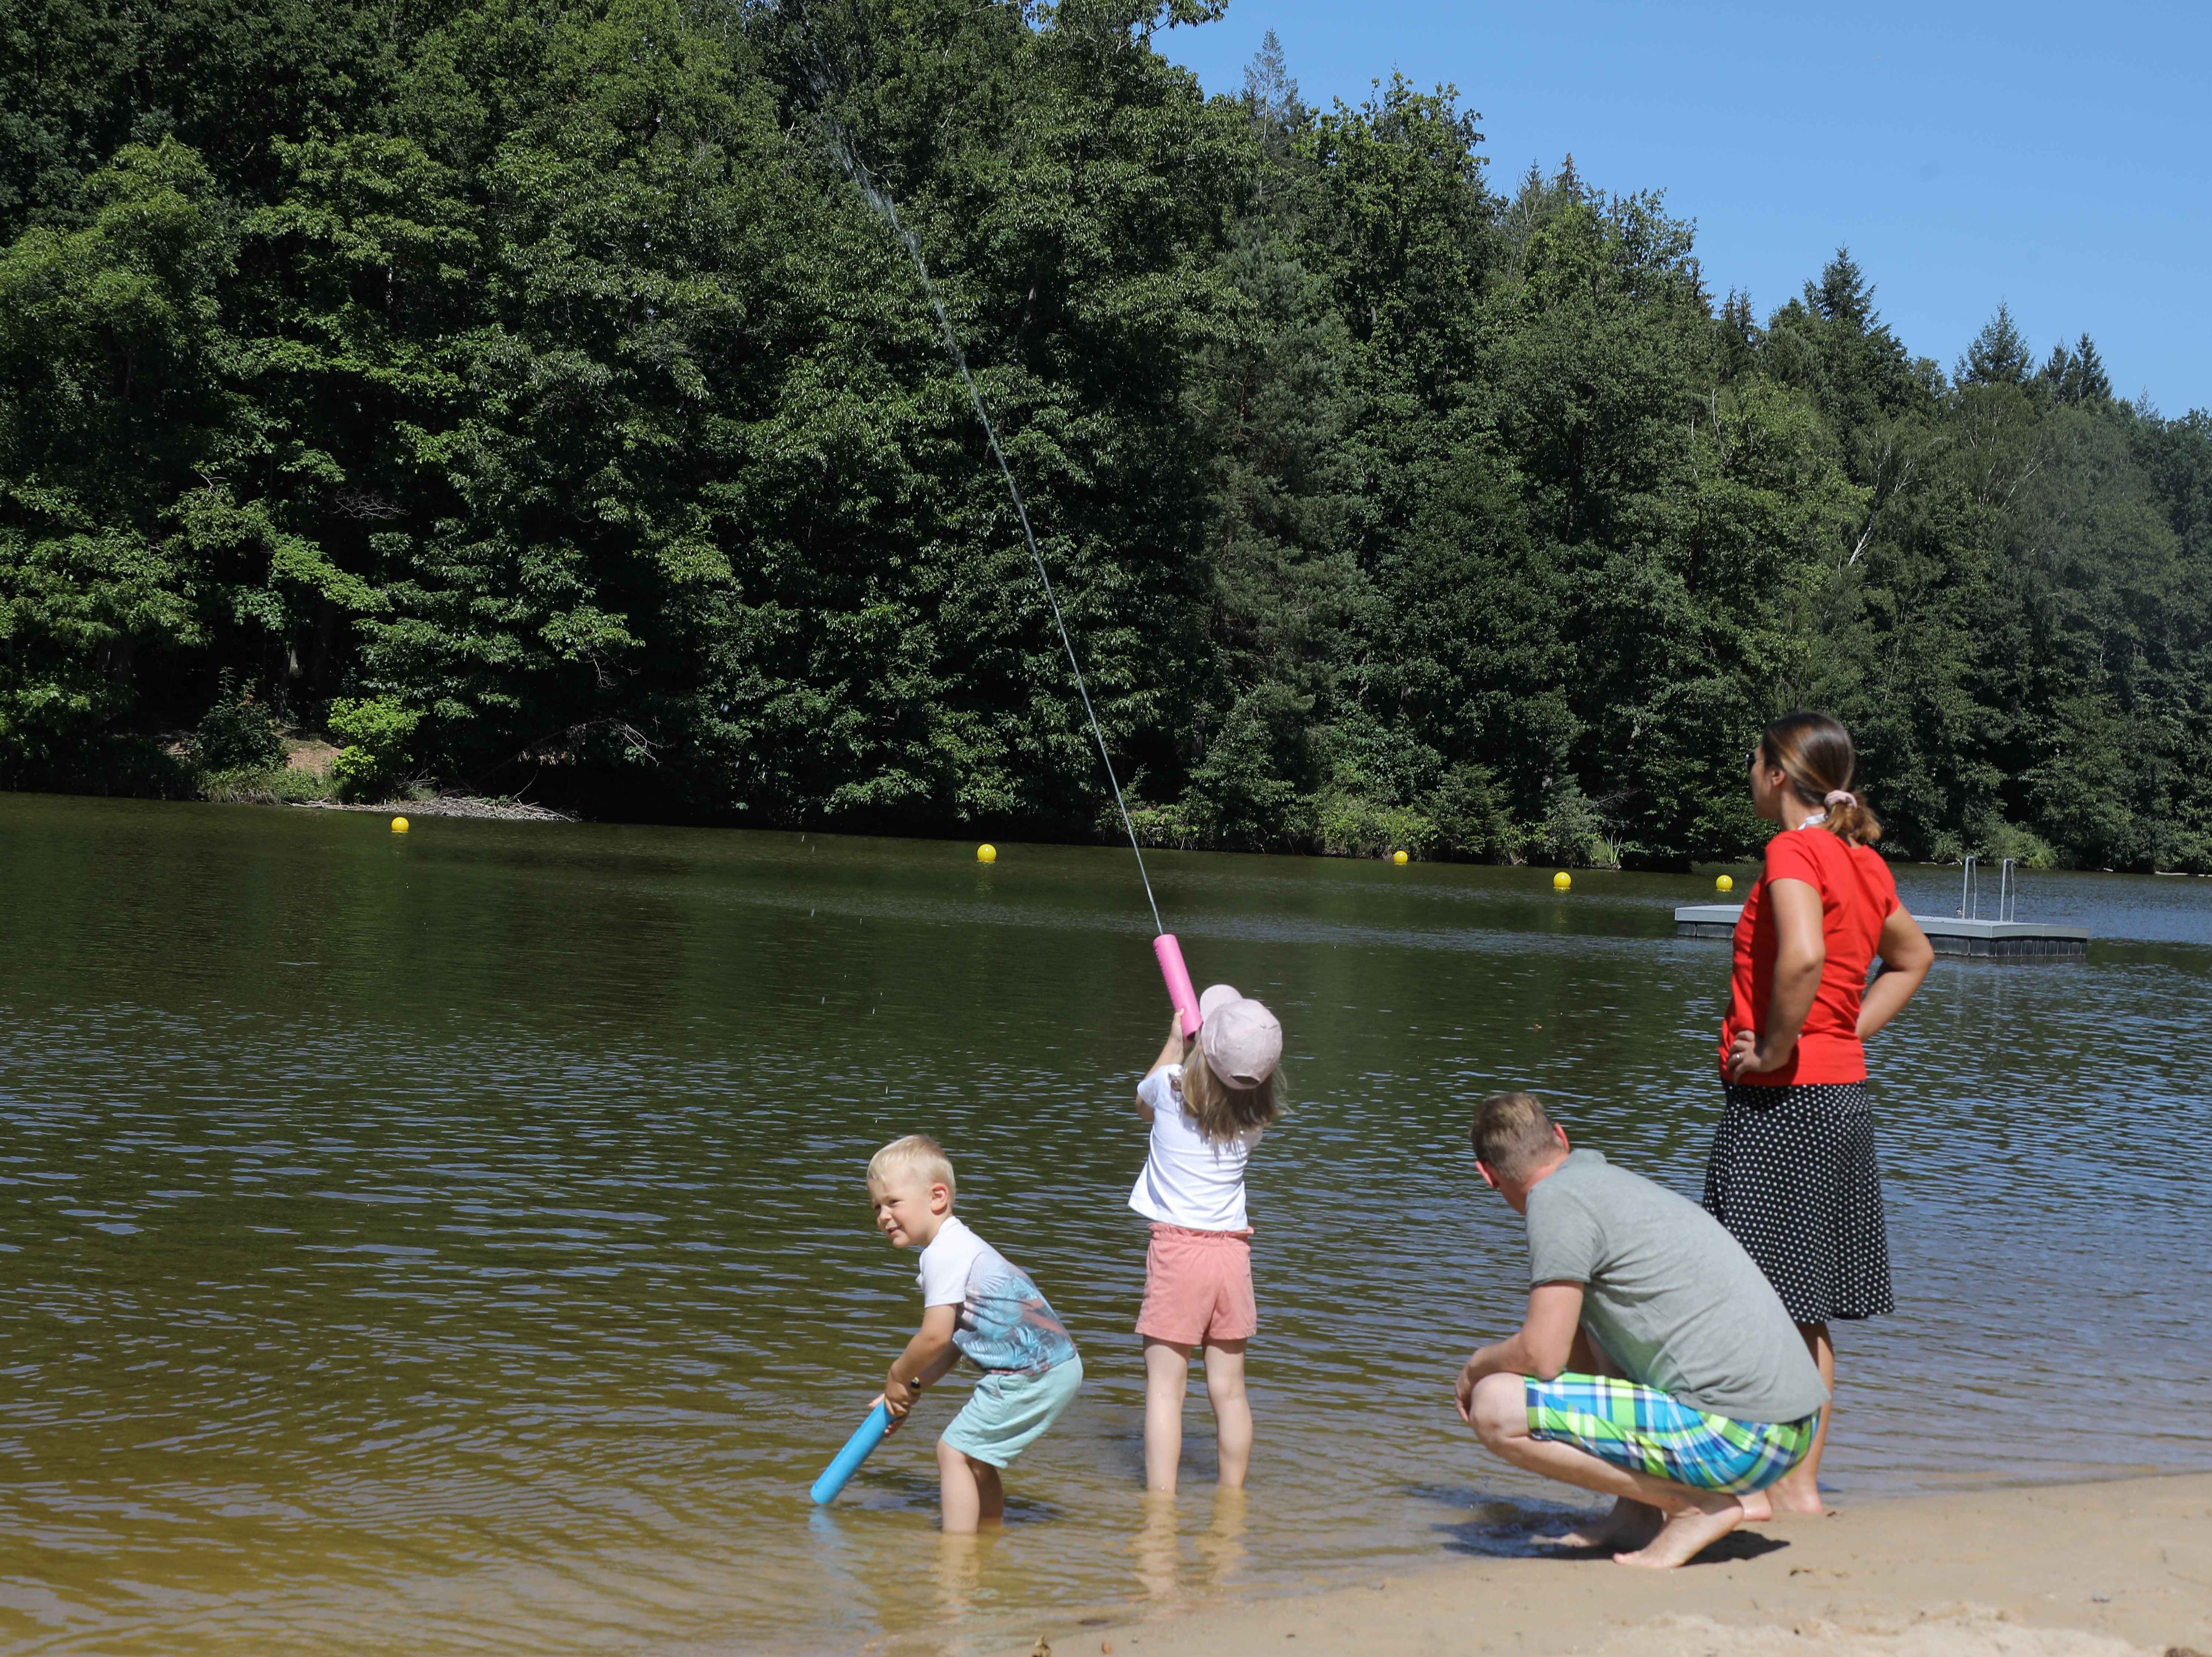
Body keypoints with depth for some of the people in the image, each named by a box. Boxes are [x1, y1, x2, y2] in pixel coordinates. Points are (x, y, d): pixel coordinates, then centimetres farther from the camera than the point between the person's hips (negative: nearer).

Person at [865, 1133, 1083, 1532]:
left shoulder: (943, 1253, -13)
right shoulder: (958, 1245, 20)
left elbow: (935, 1337, -16)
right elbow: (955, 1341, 21)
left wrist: (898, 1377, 1)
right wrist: (911, 1387, 15)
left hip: (1031, 1374, -10)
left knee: (954, 1451, -6)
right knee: (976, 1456, 22)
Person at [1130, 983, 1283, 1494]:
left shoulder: (1171, 1087, -8)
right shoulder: (1256, 1115, -2)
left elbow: (1143, 1104, 17)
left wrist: (1175, 1040, 26)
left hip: (1177, 1249, -3)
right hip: (1232, 1251, 3)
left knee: (1165, 1389, -2)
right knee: (1229, 1390, 11)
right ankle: (1233, 1499, 19)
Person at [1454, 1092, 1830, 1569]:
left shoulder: (1557, 1196, -7)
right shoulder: (1623, 1182, 20)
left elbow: (1542, 1357, -11)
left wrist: (1478, 1365, 9)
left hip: (1733, 1440, -9)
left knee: (1496, 1409, -10)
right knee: (1582, 1319, 26)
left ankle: (1696, 1505, -5)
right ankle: (1635, 1513, 18)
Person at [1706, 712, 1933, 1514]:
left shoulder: (1795, 851, -14)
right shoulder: (1862, 861, 11)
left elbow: (1804, 956, -33)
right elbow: (1914, 957, 27)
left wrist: (1776, 1048, -19)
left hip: (1782, 1099, -9)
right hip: (1844, 1093, 9)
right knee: (1809, 1310, 14)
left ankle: (1785, 1487, 1)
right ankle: (1802, 1480, 20)